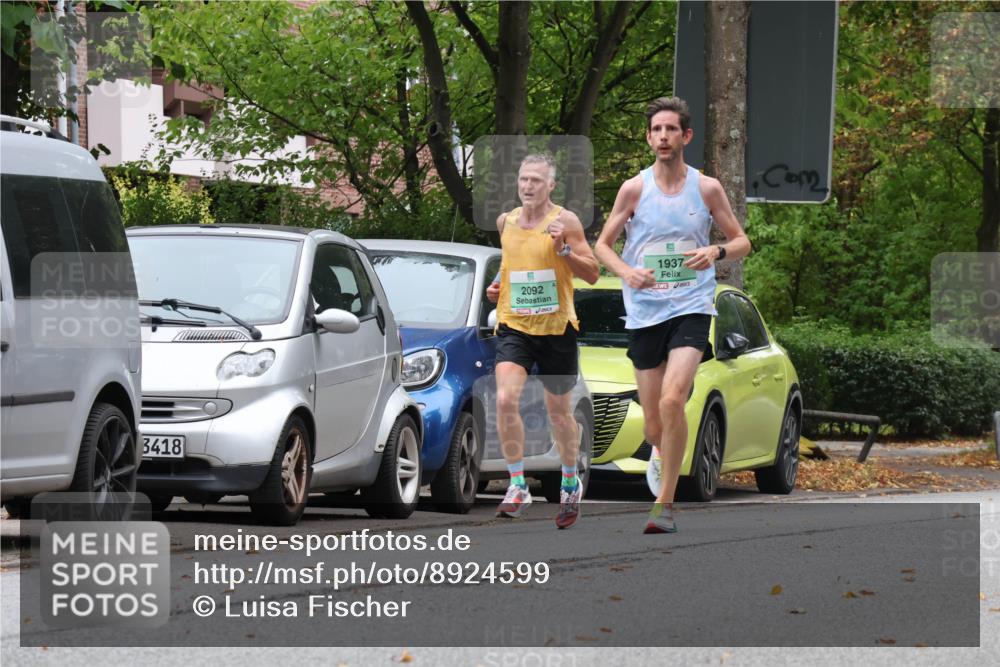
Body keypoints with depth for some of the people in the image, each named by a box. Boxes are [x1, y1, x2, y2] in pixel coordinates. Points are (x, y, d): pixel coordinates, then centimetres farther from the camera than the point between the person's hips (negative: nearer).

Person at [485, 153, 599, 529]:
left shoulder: (565, 222, -5)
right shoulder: (505, 222, 8)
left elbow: (592, 274, -6)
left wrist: (563, 248, -21)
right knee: (506, 400, -20)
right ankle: (518, 487, -14)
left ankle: (570, 483, 33)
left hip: (556, 328, -2)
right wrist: (497, 287, 6)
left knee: (558, 411, 11)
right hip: (513, 325, 2)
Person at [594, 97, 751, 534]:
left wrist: (717, 252, -12)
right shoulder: (634, 189, 2)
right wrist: (626, 272, -12)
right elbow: (602, 244, 8)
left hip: (691, 308, -2)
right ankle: (663, 453, 41)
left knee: (672, 400, -23)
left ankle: (665, 505, -17)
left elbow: (742, 242, 11)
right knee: (653, 426, 3)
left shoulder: (706, 188, 2)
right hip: (644, 312, 2)